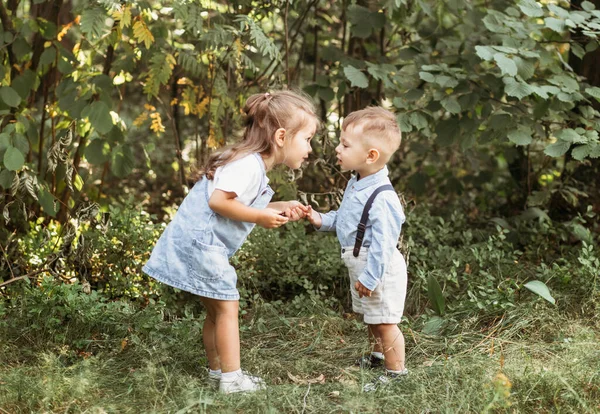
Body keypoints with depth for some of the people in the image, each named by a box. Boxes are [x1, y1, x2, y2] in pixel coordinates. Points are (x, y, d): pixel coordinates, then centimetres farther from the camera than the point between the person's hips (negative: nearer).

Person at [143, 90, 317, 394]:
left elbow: (243, 208, 17)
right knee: (227, 307, -2)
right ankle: (232, 378, 4)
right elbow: (218, 201, -29)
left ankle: (217, 371, 29)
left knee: (217, 310, 18)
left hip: (197, 243, 10)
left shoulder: (254, 164, 13)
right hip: (199, 243, -10)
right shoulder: (248, 165, -20)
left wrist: (280, 209, 8)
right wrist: (261, 216, -20)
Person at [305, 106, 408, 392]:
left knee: (384, 322, 2)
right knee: (371, 318, 26)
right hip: (361, 268, 10)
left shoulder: (382, 198, -30)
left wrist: (369, 277, -26)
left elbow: (383, 243, -29)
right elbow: (345, 218, 18)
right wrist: (322, 220, 3)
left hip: (379, 270, -10)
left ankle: (396, 372, 16)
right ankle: (378, 355, 47)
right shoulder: (356, 185, 1)